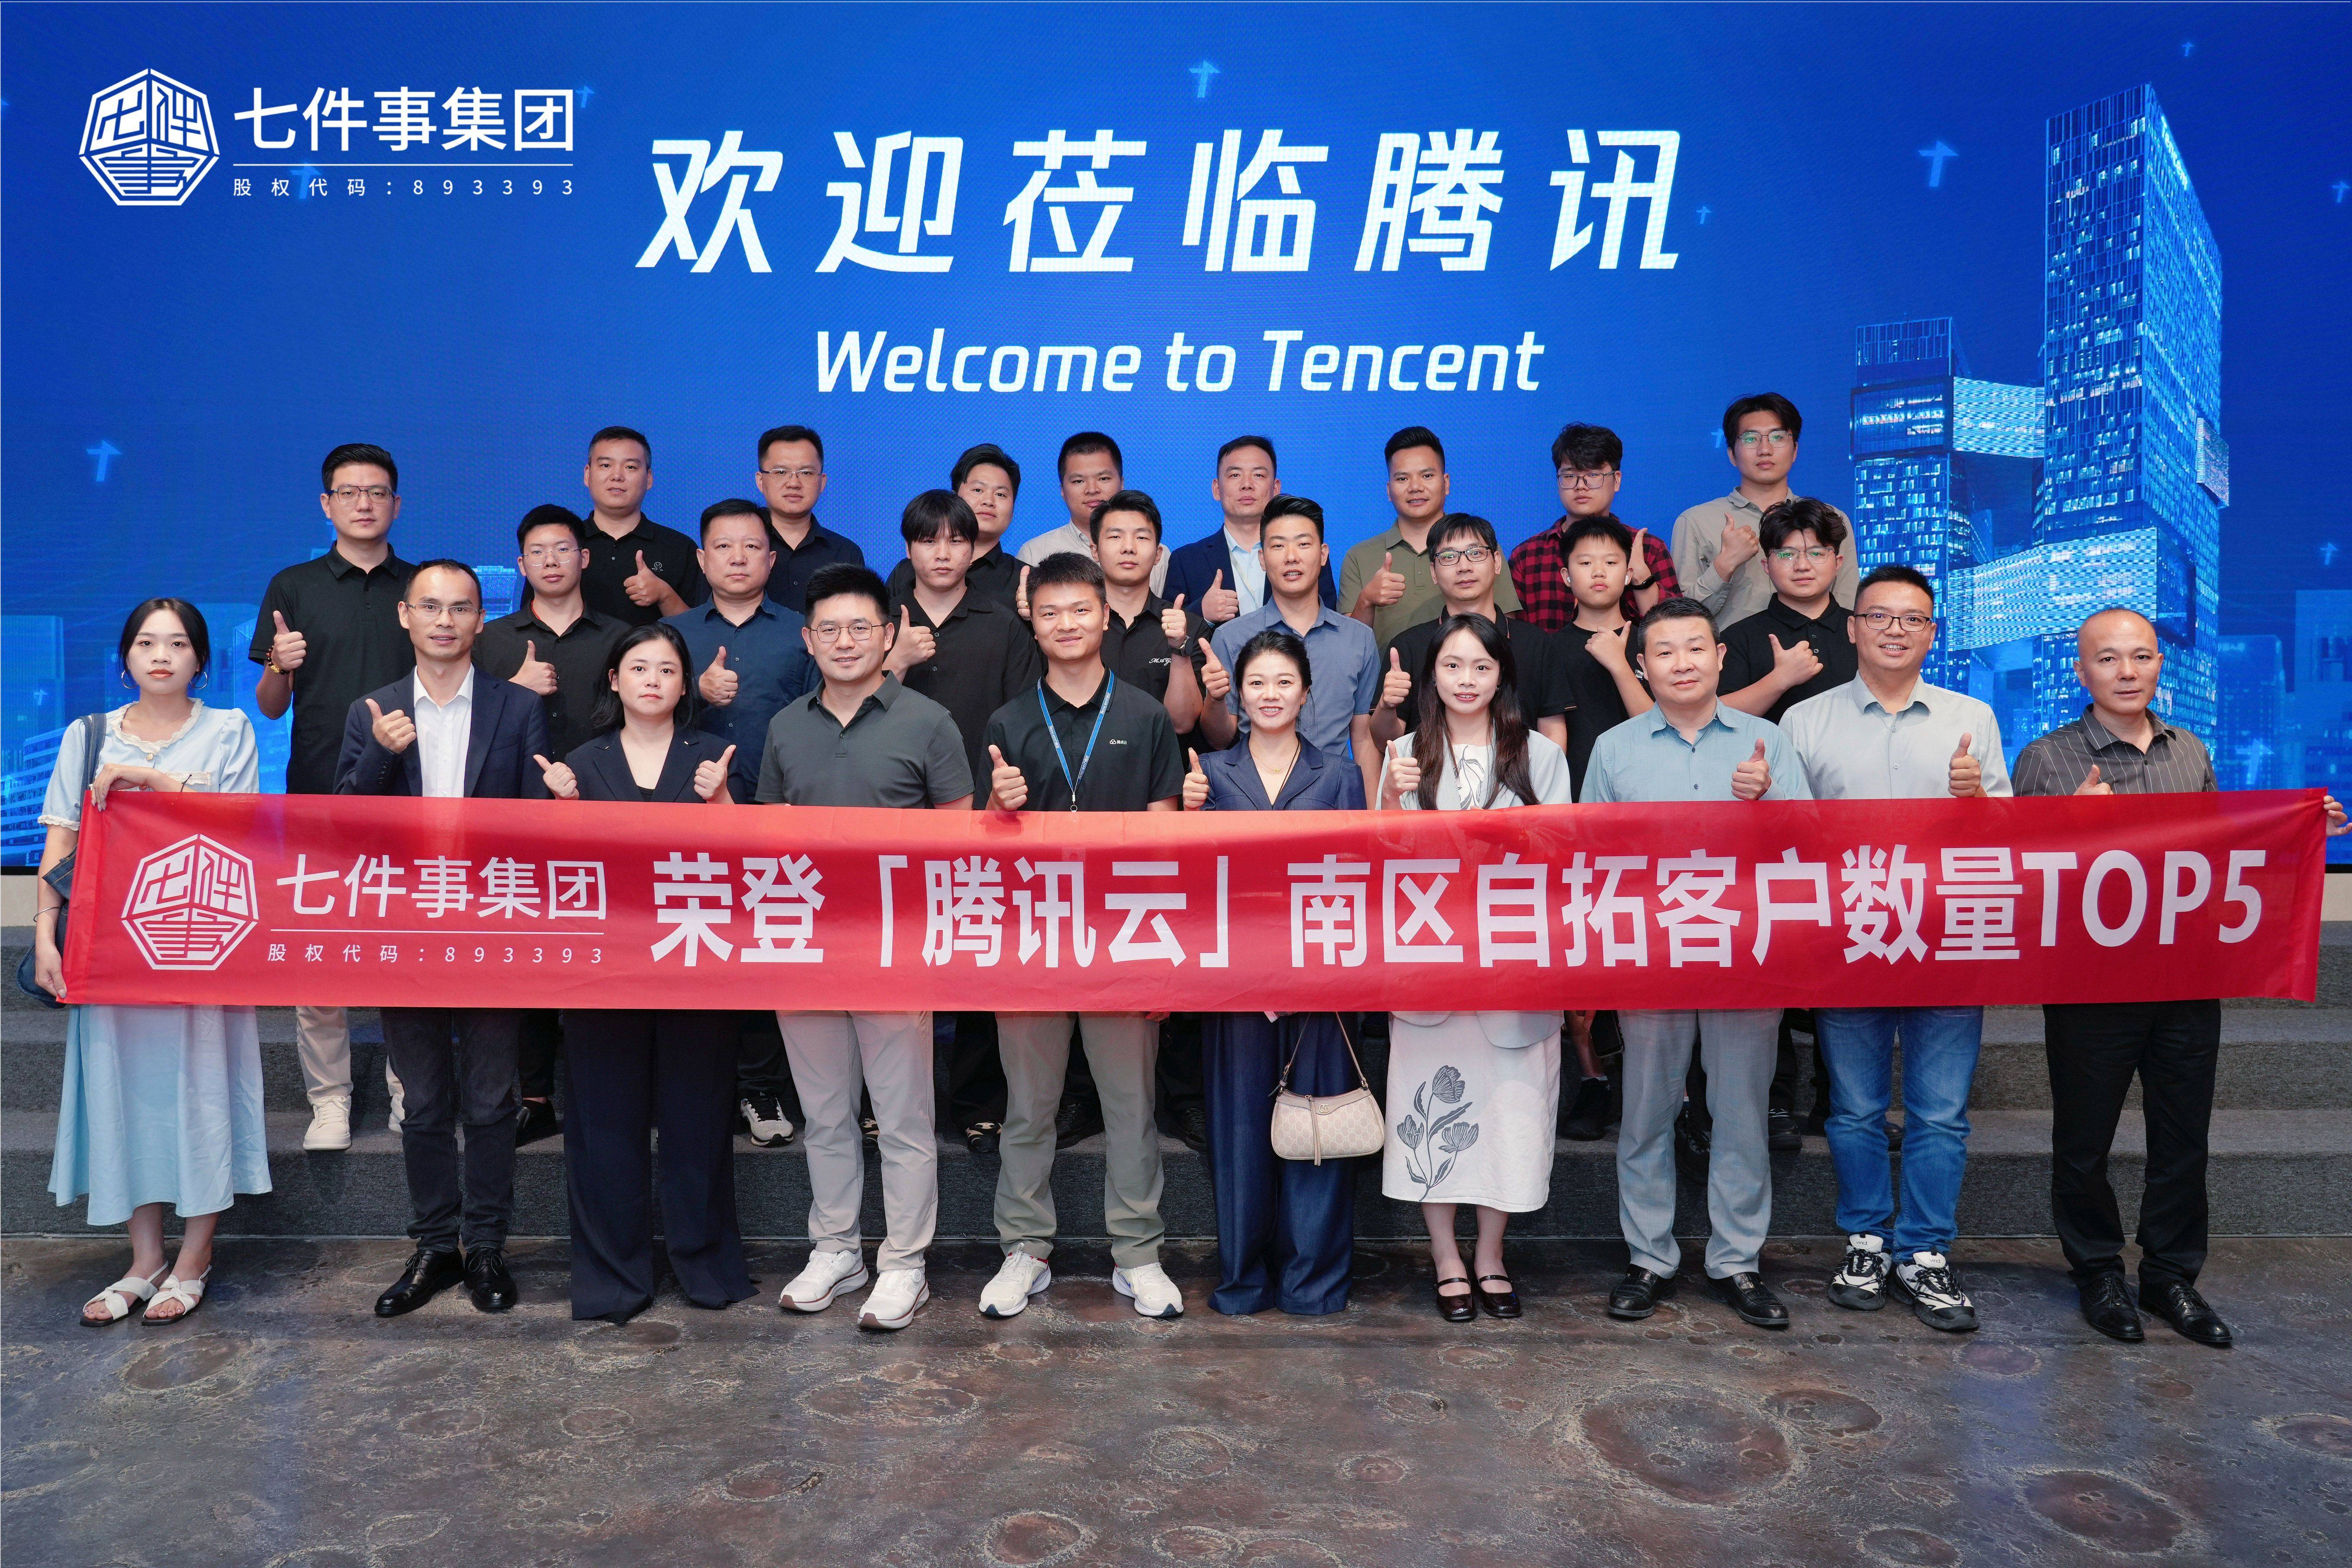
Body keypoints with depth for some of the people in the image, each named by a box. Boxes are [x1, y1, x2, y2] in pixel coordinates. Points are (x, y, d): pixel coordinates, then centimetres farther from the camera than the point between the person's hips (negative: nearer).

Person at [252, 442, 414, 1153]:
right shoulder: (293, 587, 7)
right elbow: (269, 707, 7)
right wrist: (279, 668, -14)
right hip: (318, 794, 0)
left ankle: (409, 1091, 14)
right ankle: (329, 1099, 11)